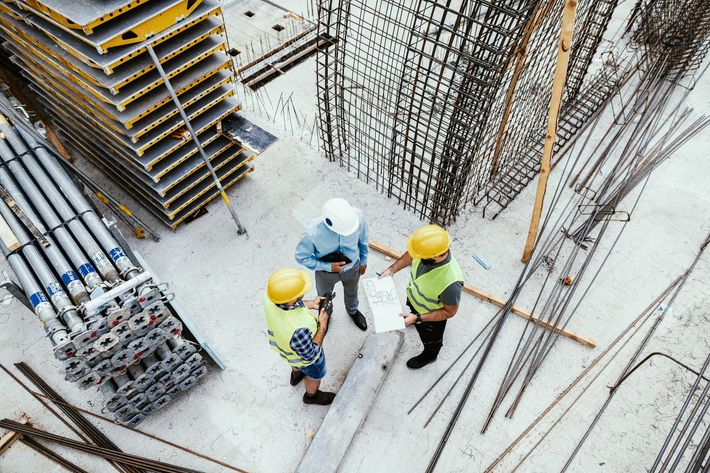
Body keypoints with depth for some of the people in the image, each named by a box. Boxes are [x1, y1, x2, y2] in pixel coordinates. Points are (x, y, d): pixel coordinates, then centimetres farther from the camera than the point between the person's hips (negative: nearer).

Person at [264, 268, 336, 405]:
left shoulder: (270, 298, -32)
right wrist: (322, 326, -26)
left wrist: (311, 304, -13)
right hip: (304, 356, -5)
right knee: (315, 375, 30)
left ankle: (296, 375, 72)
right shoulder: (298, 330, -50)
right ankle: (311, 395, 61)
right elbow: (310, 355, -29)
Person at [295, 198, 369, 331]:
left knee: (351, 292, 34)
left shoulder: (356, 215, -35)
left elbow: (363, 238, -12)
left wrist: (363, 260, 3)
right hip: (326, 272, -2)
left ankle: (353, 311, 69)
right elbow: (301, 257, -20)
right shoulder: (312, 232, -41)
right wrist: (328, 267, -27)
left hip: (352, 267, 2)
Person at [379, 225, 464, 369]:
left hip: (432, 316, -4)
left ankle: (429, 355, 61)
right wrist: (392, 269, -14)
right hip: (413, 298, 5)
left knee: (430, 338, 29)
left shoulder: (451, 282, -47)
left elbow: (450, 312, -27)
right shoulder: (427, 249, -31)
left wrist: (418, 319, -29)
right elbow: (410, 255, -5)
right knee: (413, 311, 38)